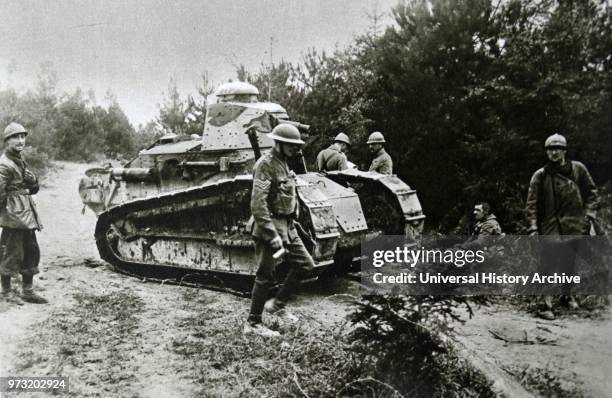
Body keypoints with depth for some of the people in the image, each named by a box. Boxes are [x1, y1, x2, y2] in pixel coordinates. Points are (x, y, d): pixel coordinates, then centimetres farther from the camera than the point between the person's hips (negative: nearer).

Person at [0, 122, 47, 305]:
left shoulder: (20, 159, 15)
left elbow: (34, 188, 14)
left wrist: (31, 179, -5)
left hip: (27, 213, 9)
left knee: (31, 252, 13)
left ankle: (27, 291, 22)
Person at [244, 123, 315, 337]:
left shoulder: (283, 163, 12)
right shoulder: (265, 164, -17)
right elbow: (258, 205, -24)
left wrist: (291, 222, 17)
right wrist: (272, 235, -26)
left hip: (288, 227, 9)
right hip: (270, 227, -9)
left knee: (305, 264, 13)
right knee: (265, 276, -1)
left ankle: (277, 304, 25)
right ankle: (253, 324, 13)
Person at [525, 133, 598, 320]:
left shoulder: (578, 169, 4)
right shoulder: (540, 175, -2)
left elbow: (591, 192, 10)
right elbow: (532, 203, -4)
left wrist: (589, 213, -1)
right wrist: (533, 227, -12)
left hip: (574, 226, 2)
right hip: (550, 227, -2)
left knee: (570, 263, 15)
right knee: (549, 266, -8)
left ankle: (568, 295, 36)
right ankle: (547, 304, -5)